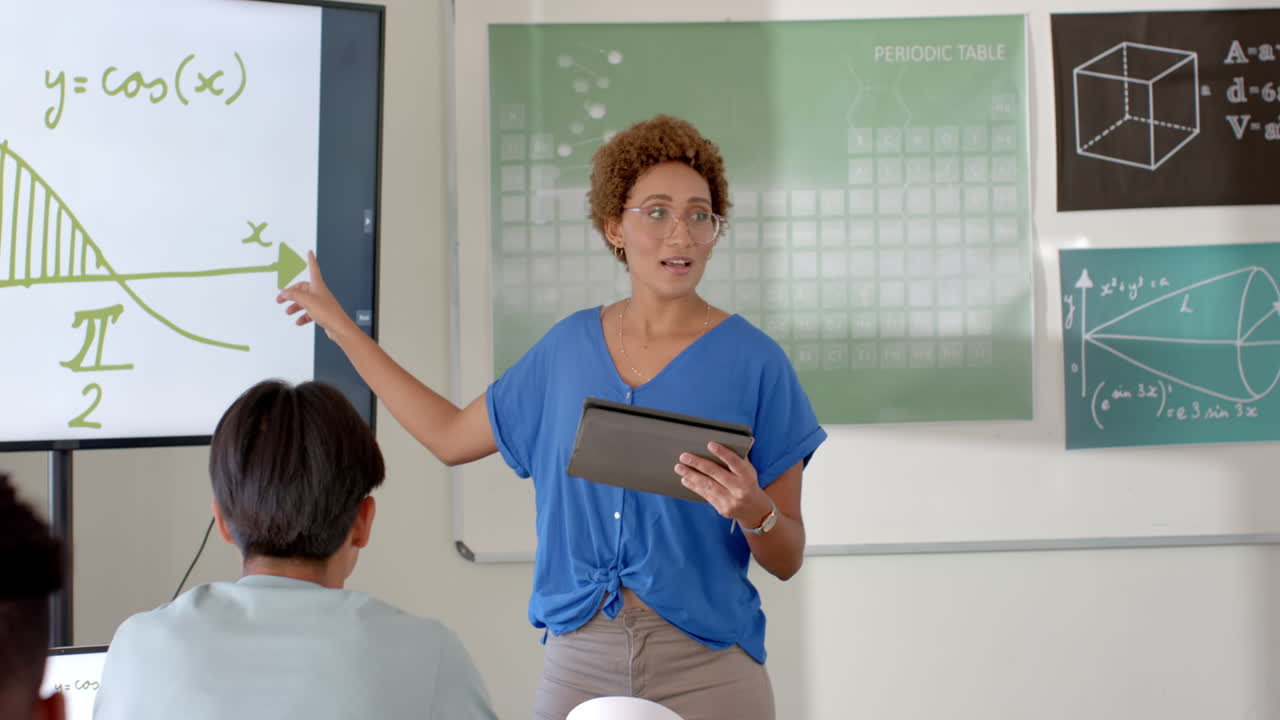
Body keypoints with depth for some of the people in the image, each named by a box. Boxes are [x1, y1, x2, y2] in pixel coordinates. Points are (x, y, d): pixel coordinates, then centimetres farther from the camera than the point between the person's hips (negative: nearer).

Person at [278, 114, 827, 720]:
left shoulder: (753, 362, -7)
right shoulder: (570, 347, 5)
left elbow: (788, 560, -2)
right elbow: (451, 436, 15)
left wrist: (753, 510, -25)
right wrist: (341, 328, 19)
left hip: (704, 670, -3)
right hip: (576, 662, 3)